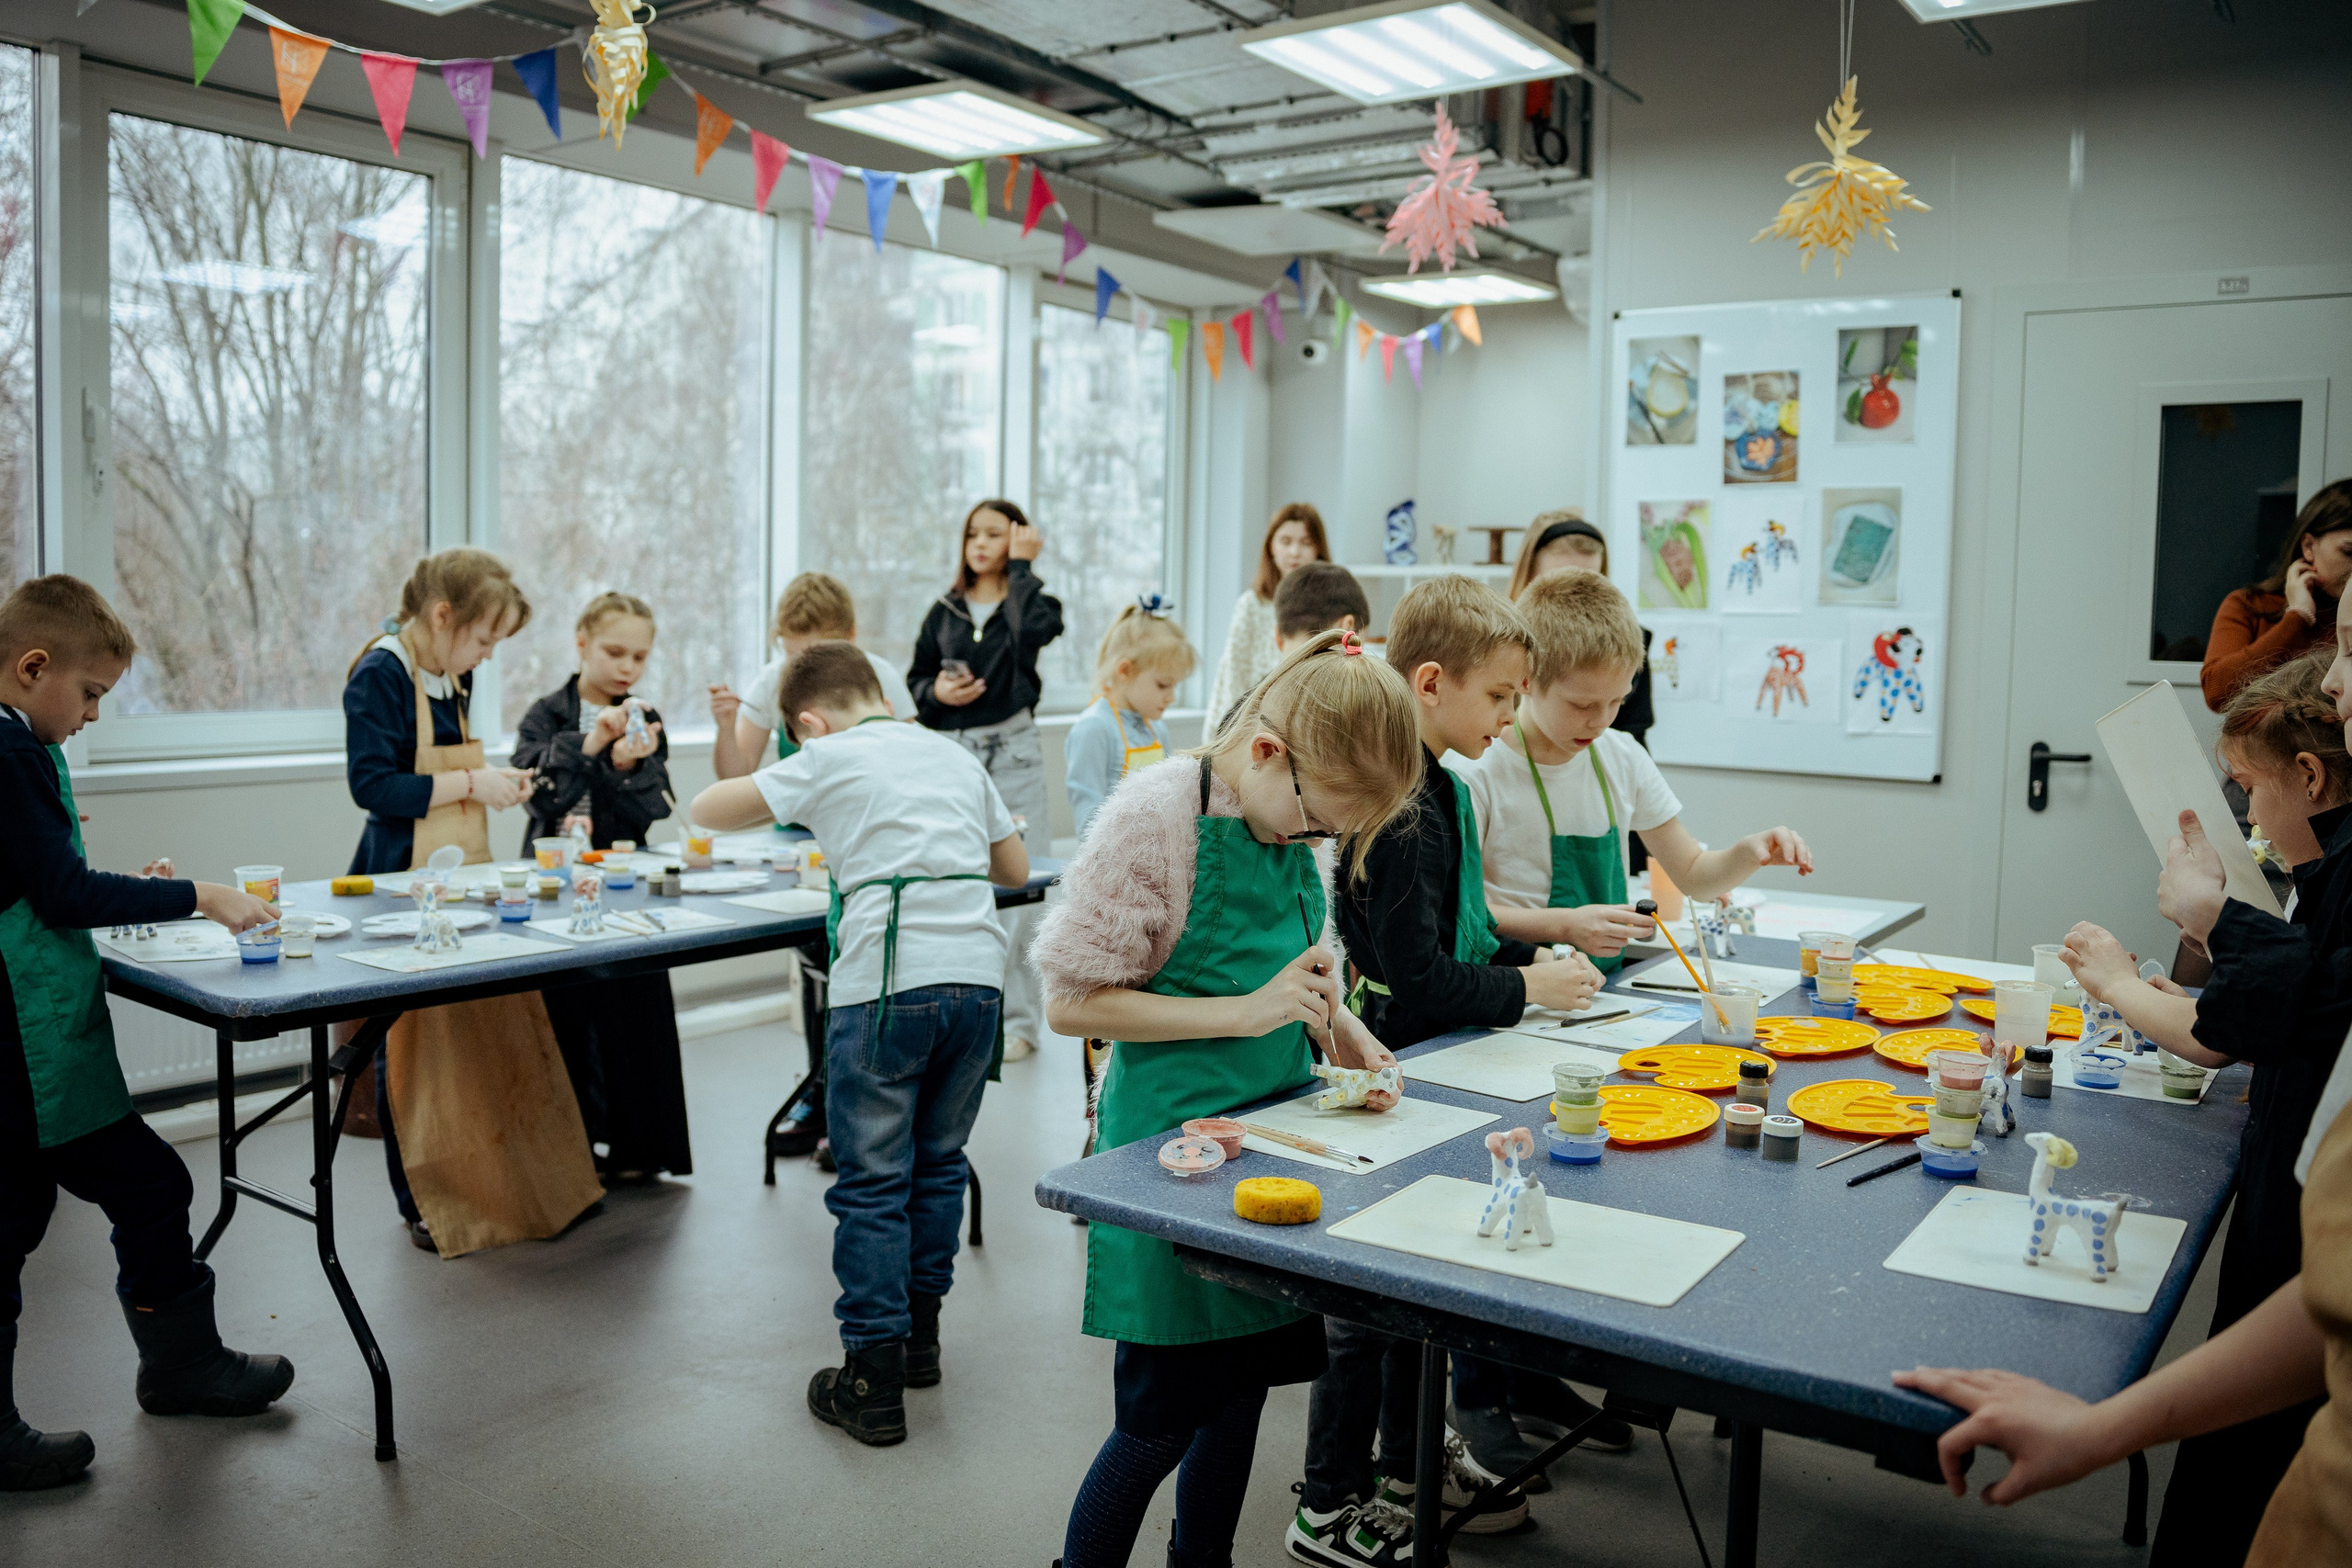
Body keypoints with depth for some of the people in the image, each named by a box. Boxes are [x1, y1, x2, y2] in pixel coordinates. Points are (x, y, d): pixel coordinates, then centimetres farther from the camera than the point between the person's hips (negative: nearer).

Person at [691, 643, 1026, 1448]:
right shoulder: (955, 756, 20)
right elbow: (1016, 868, 26)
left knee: (871, 1184, 5)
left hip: (886, 981, -5)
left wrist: (783, 803, 23)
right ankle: (919, 1335, 32)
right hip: (977, 972, 5)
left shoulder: (827, 761, 6)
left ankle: (874, 1381, 9)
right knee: (938, 1162, 20)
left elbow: (706, 809, 5)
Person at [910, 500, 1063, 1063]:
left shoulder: (1031, 600, 5)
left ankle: (1016, 1020, 5)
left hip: (1011, 755, -3)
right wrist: (936, 692, -5)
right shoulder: (944, 611, 14)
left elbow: (1034, 628, -19)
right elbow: (916, 679, 17)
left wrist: (1020, 566, -8)